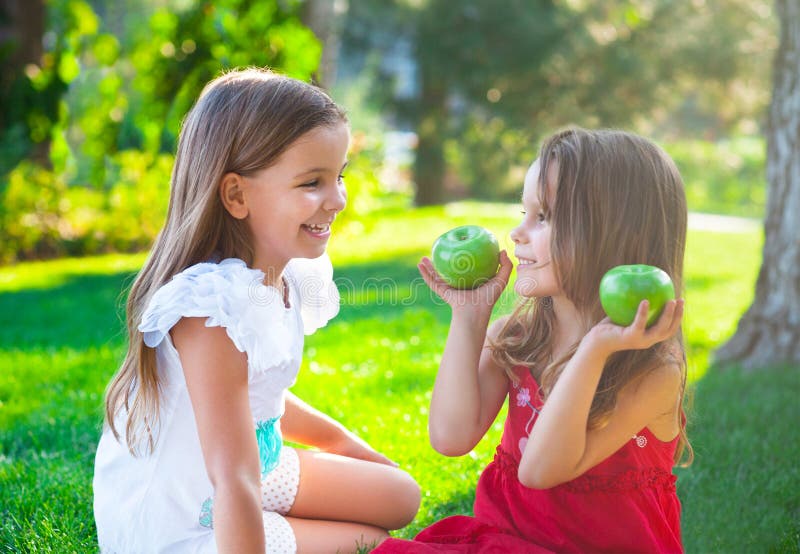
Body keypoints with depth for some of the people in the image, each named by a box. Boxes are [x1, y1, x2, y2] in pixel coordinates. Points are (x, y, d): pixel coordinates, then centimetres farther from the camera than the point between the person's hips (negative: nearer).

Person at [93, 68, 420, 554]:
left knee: (400, 497, 17)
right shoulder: (214, 307, -33)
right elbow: (235, 480, -34)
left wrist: (340, 440, 25)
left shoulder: (287, 278, -5)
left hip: (260, 469, 9)